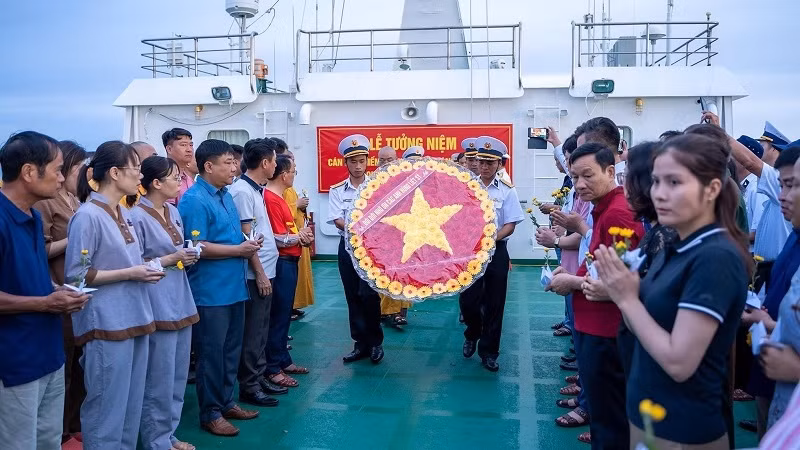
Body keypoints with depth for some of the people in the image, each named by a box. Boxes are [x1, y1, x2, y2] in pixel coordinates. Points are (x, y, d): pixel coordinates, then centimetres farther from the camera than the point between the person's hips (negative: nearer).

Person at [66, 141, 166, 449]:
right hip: (106, 324, -8)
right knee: (107, 406, 3)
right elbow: (75, 275, -15)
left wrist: (145, 268, 3)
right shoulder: (88, 216, -13)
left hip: (134, 318, 8)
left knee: (132, 404, 16)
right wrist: (130, 274, -16)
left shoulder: (125, 214, 11)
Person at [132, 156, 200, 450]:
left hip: (181, 302, 8)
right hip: (157, 306, -8)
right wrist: (170, 260, -16)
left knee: (178, 377, 15)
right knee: (159, 381, 2)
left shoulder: (173, 212, 11)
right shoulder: (137, 217, -14)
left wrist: (188, 255, 2)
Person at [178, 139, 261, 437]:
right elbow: (197, 247, -21)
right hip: (210, 291, -9)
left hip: (234, 286, 9)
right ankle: (210, 413, 16)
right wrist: (239, 250, -17)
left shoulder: (225, 195, 12)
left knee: (231, 350, 17)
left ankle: (226, 402, 31)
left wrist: (248, 244, 3)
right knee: (211, 353, 3)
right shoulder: (194, 200, -15)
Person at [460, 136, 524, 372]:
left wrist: (491, 238, -19)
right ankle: (472, 335, 32)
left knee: (494, 303, 5)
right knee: (467, 299, 0)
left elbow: (510, 225, -4)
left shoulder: (507, 190, -1)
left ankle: (489, 352, 19)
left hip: (496, 250, 0)